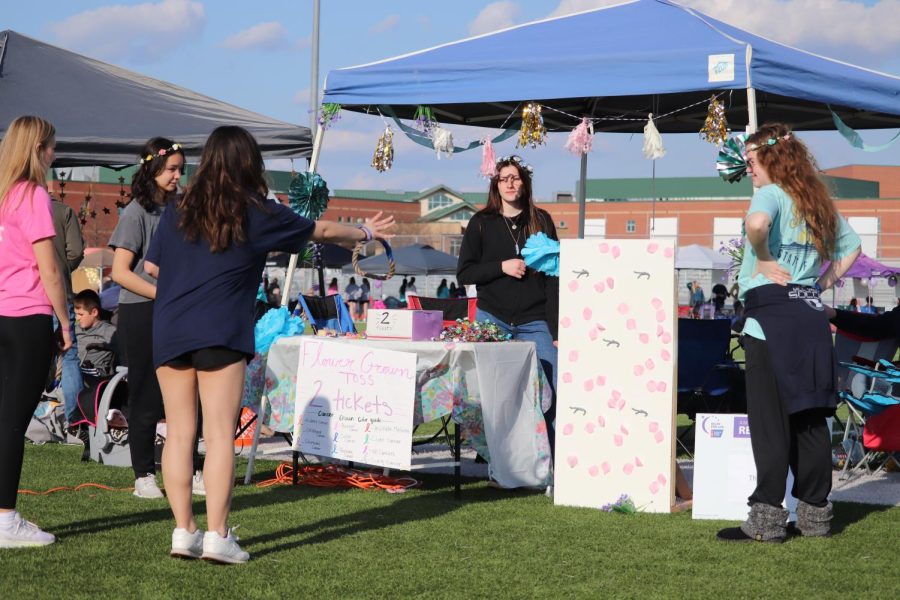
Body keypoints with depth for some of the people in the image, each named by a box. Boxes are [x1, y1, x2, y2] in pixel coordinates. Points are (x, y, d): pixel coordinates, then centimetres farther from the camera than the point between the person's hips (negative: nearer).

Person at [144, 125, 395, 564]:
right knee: (219, 435, -3)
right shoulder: (257, 214, 2)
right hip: (219, 334, -4)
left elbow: (152, 267, 13)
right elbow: (320, 230, 15)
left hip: (169, 331, 4)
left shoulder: (178, 211, 9)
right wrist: (366, 232, 32)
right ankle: (217, 536, -5)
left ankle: (183, 532, 7)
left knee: (179, 433, 7)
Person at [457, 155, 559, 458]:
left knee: (550, 393, -11)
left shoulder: (541, 221, 9)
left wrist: (555, 328, -2)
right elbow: (464, 273, 5)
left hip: (534, 322, 0)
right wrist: (501, 267, -10)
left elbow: (553, 276, 6)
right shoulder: (482, 223, 9)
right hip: (492, 318, 0)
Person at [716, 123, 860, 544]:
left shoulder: (771, 194, -8)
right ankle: (815, 512, 15)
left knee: (770, 418, -6)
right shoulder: (818, 201, 17)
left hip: (772, 315, -8)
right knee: (810, 417, 10)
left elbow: (757, 223, -31)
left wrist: (763, 259, -15)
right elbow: (851, 246, 29)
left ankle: (767, 517, -6)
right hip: (811, 314, 8)